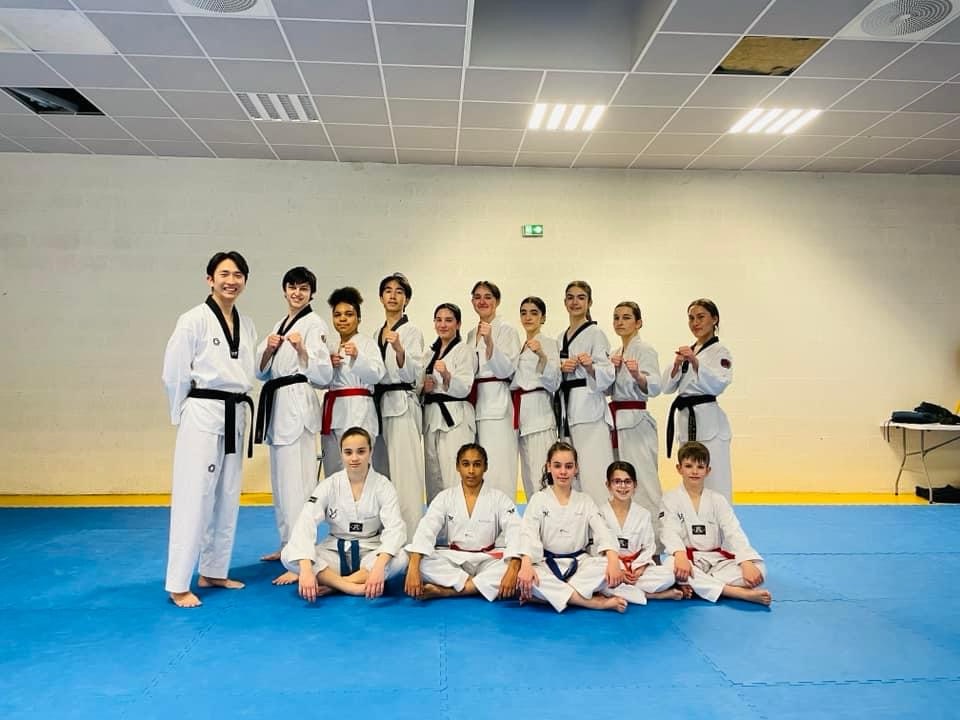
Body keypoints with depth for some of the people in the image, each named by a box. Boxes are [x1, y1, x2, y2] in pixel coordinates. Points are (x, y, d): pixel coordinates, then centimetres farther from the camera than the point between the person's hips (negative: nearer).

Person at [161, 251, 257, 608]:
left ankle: (213, 571, 26)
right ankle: (178, 584, 5)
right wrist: (186, 415, -1)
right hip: (203, 415, -7)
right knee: (193, 498, -5)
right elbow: (174, 372, -7)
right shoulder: (194, 320, -8)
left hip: (235, 416, 7)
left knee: (227, 498, 12)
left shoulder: (247, 324, 10)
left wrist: (236, 407, 10)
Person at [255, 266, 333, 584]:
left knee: (296, 482, -12)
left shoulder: (314, 324, -5)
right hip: (276, 403, 8)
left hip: (298, 403, -8)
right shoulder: (279, 325, 18)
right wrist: (269, 349, -4)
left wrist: (301, 349, -25)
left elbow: (323, 375, -11)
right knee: (280, 480, 14)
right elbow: (262, 372, 16)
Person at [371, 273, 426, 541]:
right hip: (380, 405, 7)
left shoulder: (412, 332, -3)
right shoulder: (378, 333, 18)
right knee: (382, 472, 10)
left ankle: (410, 538, -7)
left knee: (404, 473, -10)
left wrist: (399, 348, -28)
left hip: (402, 405, -7)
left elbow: (413, 375, -13)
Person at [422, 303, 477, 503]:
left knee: (454, 478, -15)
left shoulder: (465, 351, -2)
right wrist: (424, 387, 2)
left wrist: (446, 375, -30)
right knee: (433, 477, 9)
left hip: (455, 418, -7)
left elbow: (463, 389, -12)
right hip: (432, 417, 7)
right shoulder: (432, 352, 18)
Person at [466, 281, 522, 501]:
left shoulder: (507, 331, -1)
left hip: (497, 403, -6)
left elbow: (506, 370, -12)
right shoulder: (471, 334, 18)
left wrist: (489, 342, -22)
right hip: (475, 404, 7)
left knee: (497, 469, -11)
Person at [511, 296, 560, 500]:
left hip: (539, 412, -7)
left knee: (541, 475, -13)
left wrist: (542, 355, -25)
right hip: (521, 414, 7)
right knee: (528, 475, 8)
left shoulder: (548, 343, 0)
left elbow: (553, 382, -10)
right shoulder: (520, 346, 20)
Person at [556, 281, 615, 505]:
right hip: (566, 408, 7)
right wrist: (561, 368, 1)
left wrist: (590, 367, -28)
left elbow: (607, 376, -9)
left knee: (592, 471, -12)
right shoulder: (561, 338, 18)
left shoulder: (595, 333, -2)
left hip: (589, 408, -7)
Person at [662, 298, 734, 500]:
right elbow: (667, 387, 8)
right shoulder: (686, 352, 15)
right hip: (686, 421, 7)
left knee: (715, 483, -8)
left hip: (709, 421, -7)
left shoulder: (720, 353, -2)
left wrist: (694, 362, -29)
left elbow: (717, 385, -18)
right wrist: (677, 365, -10)